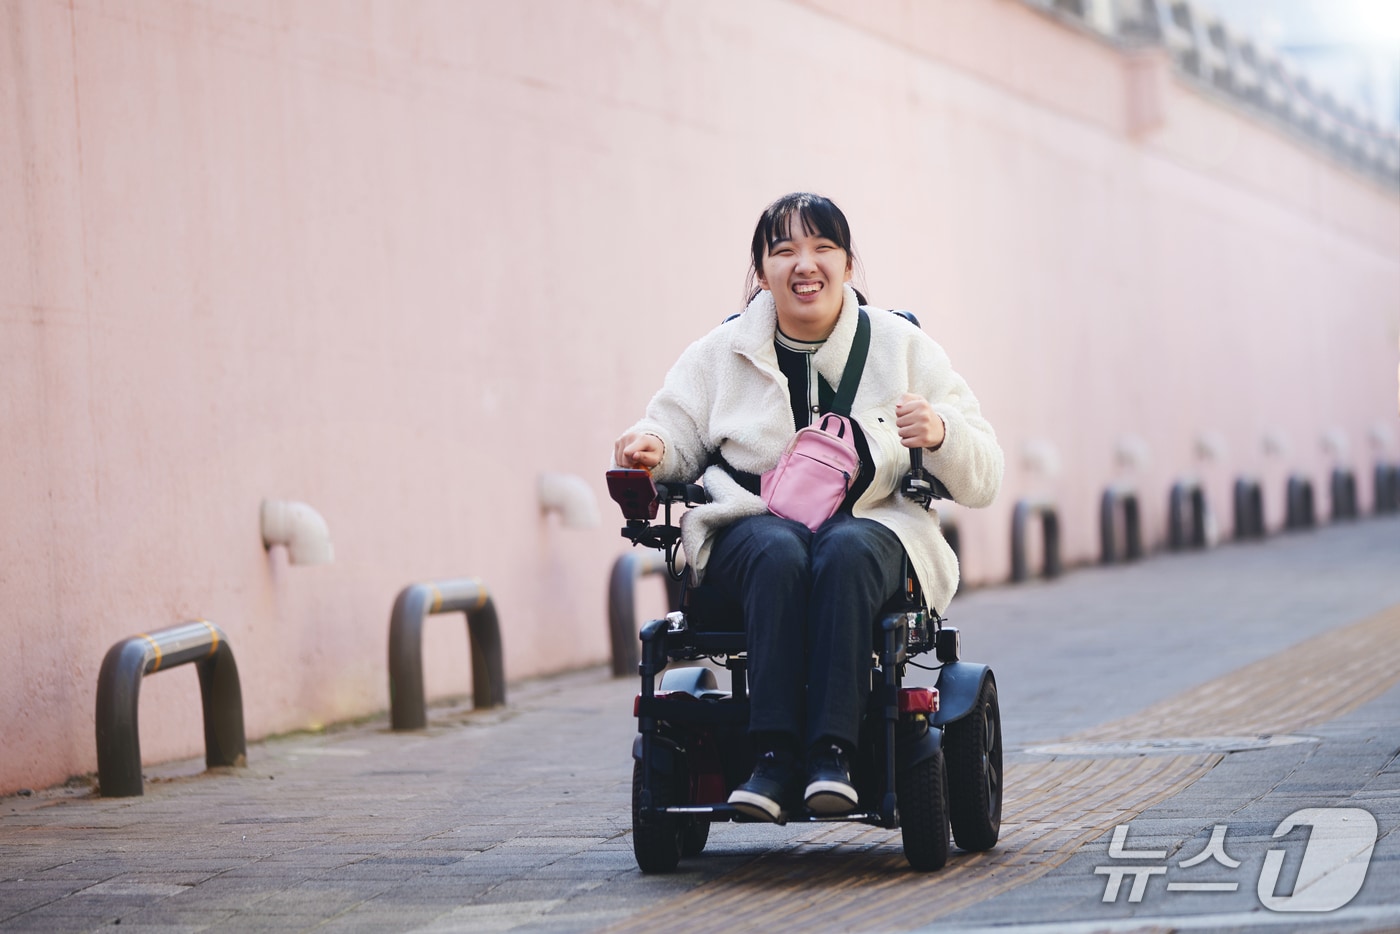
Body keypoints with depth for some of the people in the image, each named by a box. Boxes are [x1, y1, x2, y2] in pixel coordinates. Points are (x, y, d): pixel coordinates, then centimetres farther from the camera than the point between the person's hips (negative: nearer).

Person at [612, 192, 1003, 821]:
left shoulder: (903, 348, 11)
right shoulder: (720, 355, 15)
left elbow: (982, 481, 7)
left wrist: (940, 434, -16)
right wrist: (651, 446, -10)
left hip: (873, 525, -1)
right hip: (751, 524, 1)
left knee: (845, 552, -37)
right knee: (779, 554, -36)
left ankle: (832, 753, -43)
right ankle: (774, 755, -43)